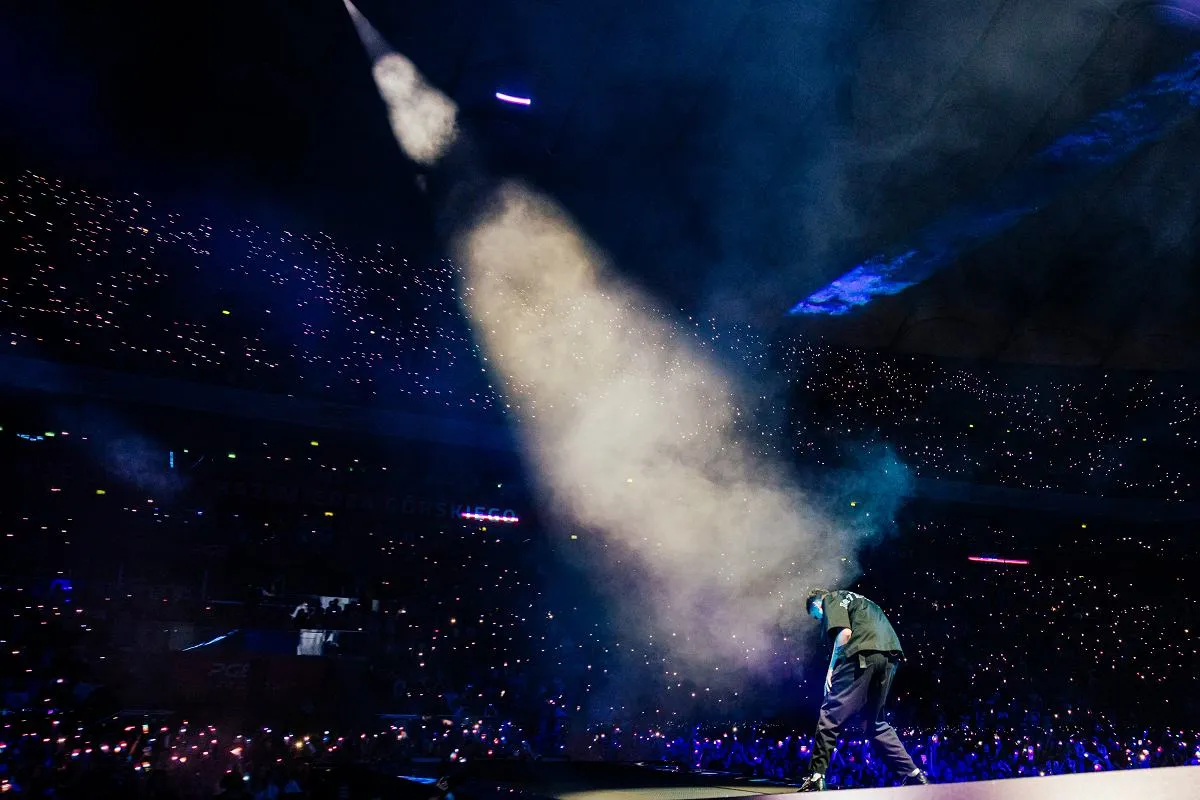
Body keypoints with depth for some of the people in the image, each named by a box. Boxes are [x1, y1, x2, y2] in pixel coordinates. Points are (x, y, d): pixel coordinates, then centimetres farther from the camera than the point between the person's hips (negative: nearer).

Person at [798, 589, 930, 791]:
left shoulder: (830, 600, 14)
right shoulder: (856, 600, 37)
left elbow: (844, 633, -4)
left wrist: (831, 668, 2)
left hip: (864, 653, -8)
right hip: (890, 655, 8)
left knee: (831, 714, -5)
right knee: (875, 721, 18)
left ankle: (815, 777, -10)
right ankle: (913, 775, 14)